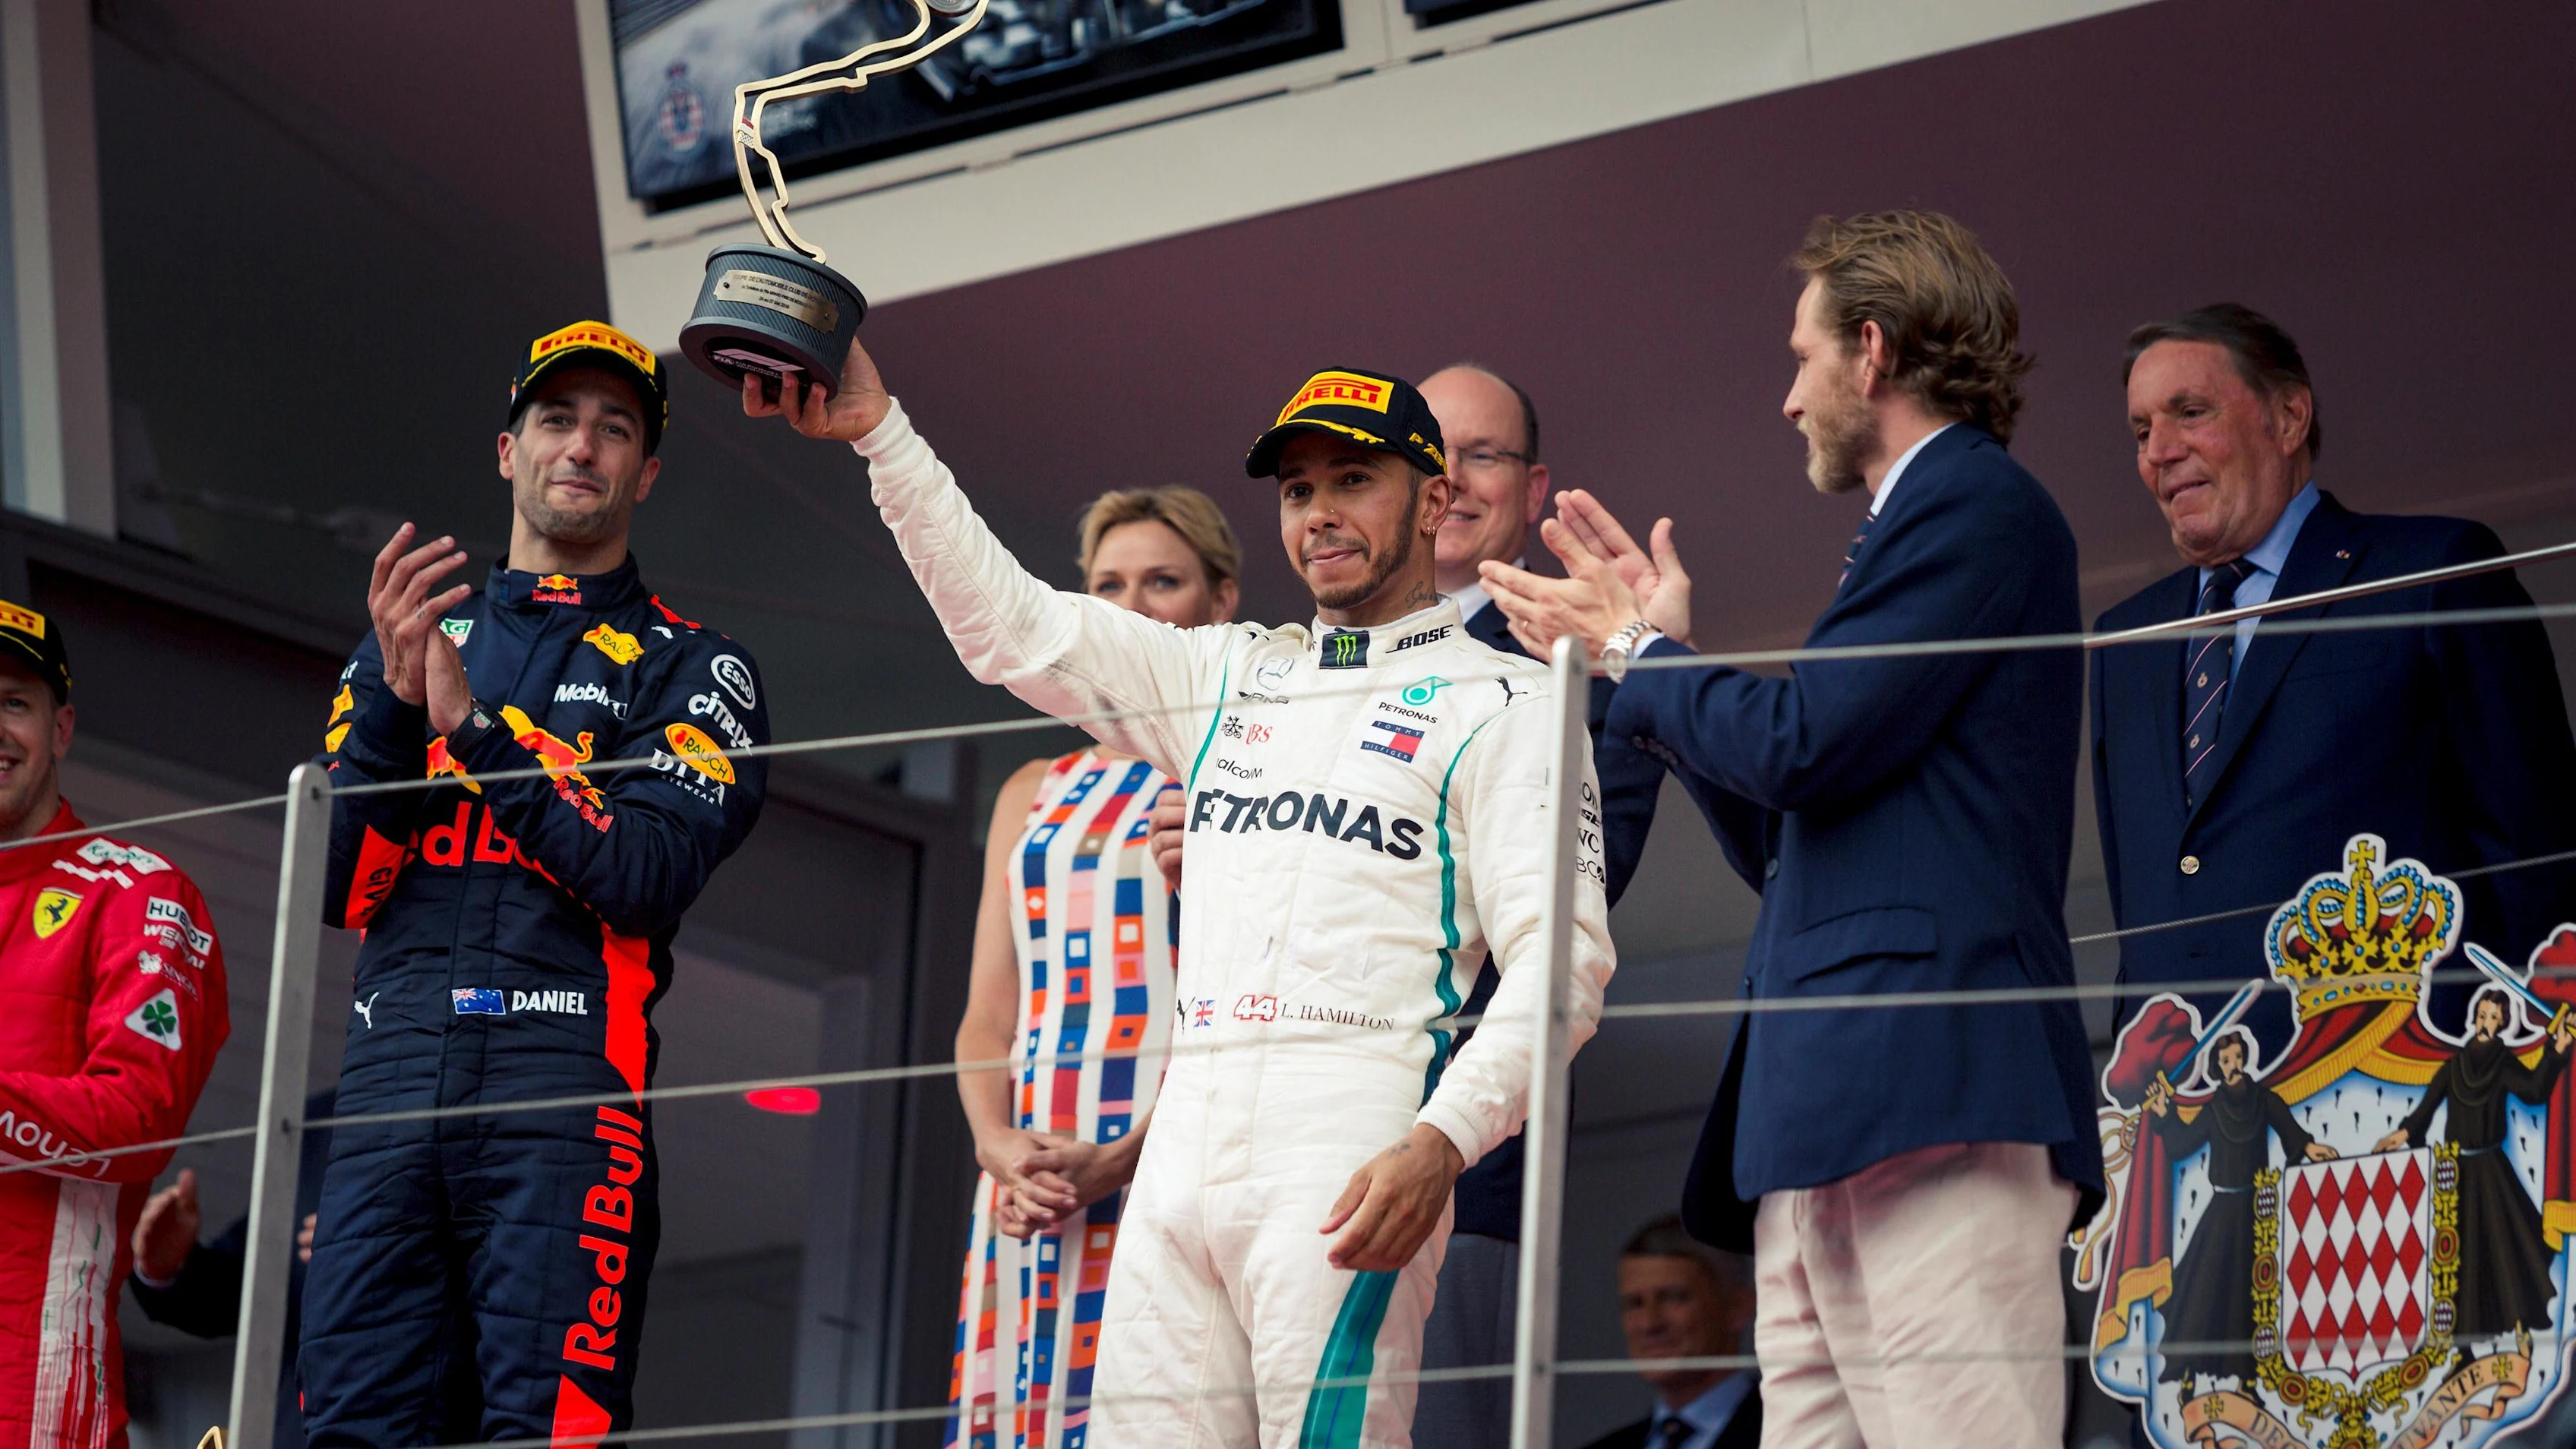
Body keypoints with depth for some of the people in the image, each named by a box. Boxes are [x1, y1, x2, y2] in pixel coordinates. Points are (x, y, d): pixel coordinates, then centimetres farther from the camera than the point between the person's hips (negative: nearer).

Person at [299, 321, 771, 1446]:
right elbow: (331, 888, 12)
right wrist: (397, 702, -3)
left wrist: (476, 722, -5)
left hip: (566, 1088, -3)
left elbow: (649, 875, -4)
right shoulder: (408, 639, 23)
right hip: (385, 1077, 3)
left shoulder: (688, 666, 14)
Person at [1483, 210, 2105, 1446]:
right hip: (1828, 1117, 10)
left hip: (1926, 1076, -10)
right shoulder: (1923, 525, 29)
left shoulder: (1977, 506, -1)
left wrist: (1642, 658, 7)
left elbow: (1803, 745, -11)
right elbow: (1781, 846, 32)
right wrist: (1648, 651, 31)